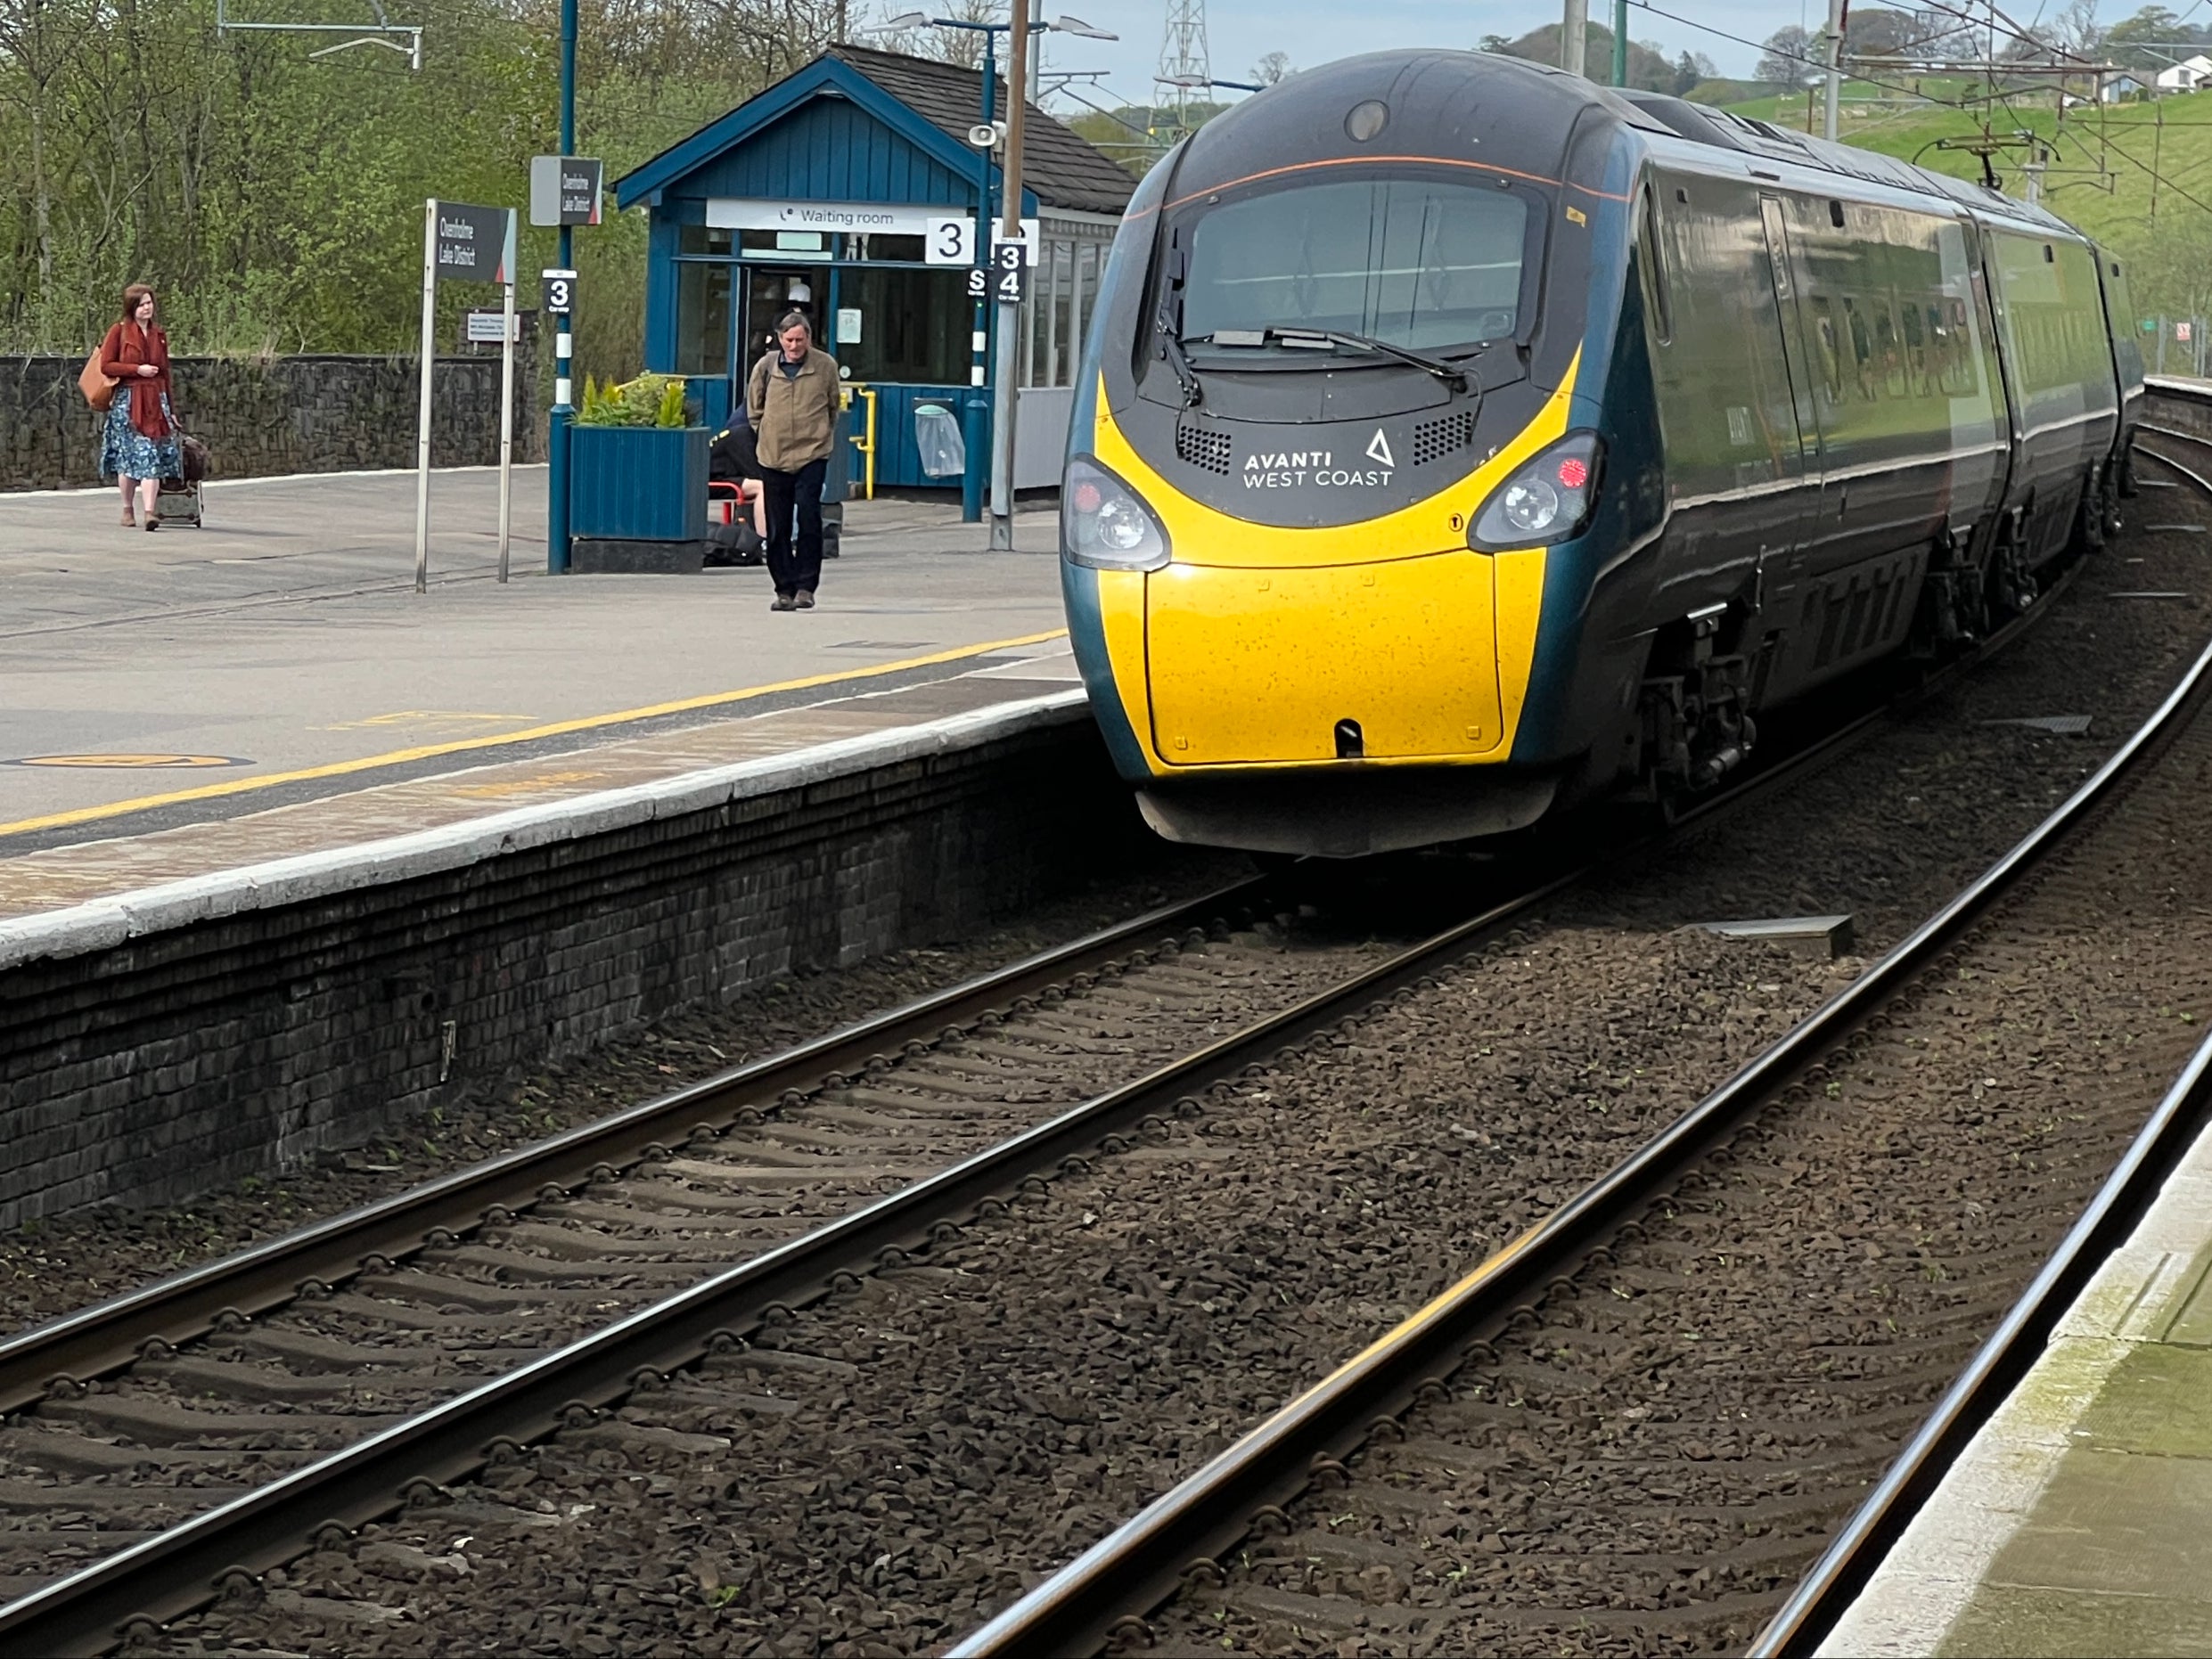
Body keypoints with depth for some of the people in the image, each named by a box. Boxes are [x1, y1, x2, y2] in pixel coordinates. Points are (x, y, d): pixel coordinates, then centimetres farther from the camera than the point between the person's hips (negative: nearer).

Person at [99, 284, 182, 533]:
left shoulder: (159, 335, 13)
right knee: (129, 456, 1)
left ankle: (148, 511, -15)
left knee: (153, 457, -9)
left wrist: (170, 409, 17)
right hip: (127, 402, -3)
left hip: (155, 402, 3)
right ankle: (127, 509, 15)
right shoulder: (119, 332, 1)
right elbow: (106, 366, -4)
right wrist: (137, 369, -12)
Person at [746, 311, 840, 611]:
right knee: (777, 528, 4)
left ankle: (806, 586, -5)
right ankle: (785, 589, 13)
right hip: (773, 458, 2)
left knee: (809, 518, -13)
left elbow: (833, 407, 14)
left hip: (812, 455, -2)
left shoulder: (825, 366, 0)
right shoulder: (766, 367, 2)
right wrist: (768, 435, 11)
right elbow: (754, 408, 15)